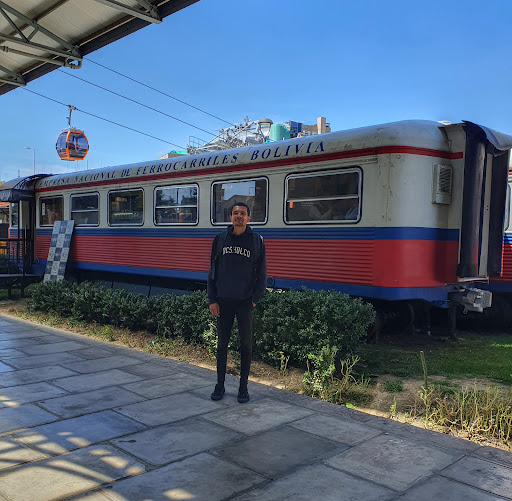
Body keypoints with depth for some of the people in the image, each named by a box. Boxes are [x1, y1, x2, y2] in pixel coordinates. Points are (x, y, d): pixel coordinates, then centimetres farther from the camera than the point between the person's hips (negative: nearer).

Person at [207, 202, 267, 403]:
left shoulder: (256, 241, 1)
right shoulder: (220, 239, 4)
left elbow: (261, 273, 4)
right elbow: (212, 271, 5)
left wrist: (255, 298, -5)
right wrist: (212, 300, -1)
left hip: (245, 302, -1)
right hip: (223, 301, 1)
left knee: (245, 345, 7)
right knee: (222, 344, 10)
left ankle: (243, 387, 19)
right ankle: (220, 385, 23)